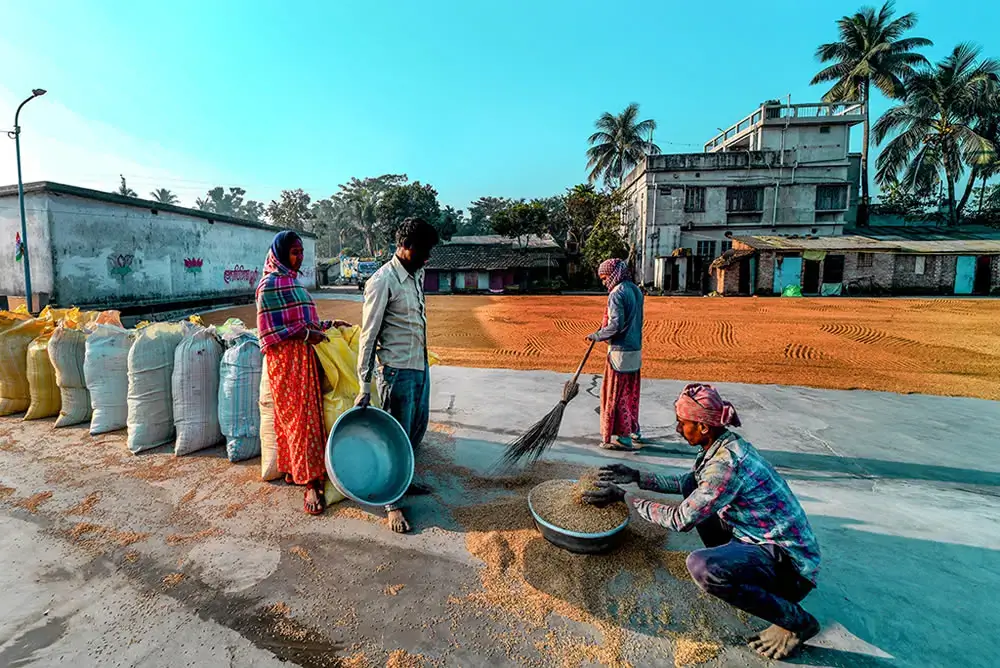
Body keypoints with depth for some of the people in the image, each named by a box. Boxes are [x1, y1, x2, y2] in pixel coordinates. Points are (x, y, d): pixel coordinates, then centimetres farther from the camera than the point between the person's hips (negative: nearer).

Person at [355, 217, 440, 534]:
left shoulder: (417, 274, 8)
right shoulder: (382, 281, -17)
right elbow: (369, 336, -16)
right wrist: (364, 386, -17)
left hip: (420, 366, 8)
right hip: (397, 371, -8)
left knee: (418, 427, 19)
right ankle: (392, 503, 19)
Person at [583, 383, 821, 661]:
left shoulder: (726, 463, -29)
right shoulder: (723, 444, -1)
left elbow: (681, 519, -24)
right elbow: (689, 483, 14)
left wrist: (624, 497, -17)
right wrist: (637, 477, 7)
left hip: (788, 561, -9)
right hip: (760, 538, 9)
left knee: (701, 566, -32)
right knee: (698, 499, 12)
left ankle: (797, 621, -9)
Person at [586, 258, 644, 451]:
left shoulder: (617, 294, -16)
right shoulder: (636, 290, 11)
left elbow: (615, 326, -22)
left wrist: (597, 335, -8)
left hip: (620, 352, -9)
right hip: (635, 350, 9)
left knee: (616, 395, 0)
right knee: (631, 392, 18)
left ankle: (624, 438, 5)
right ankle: (634, 430, 30)